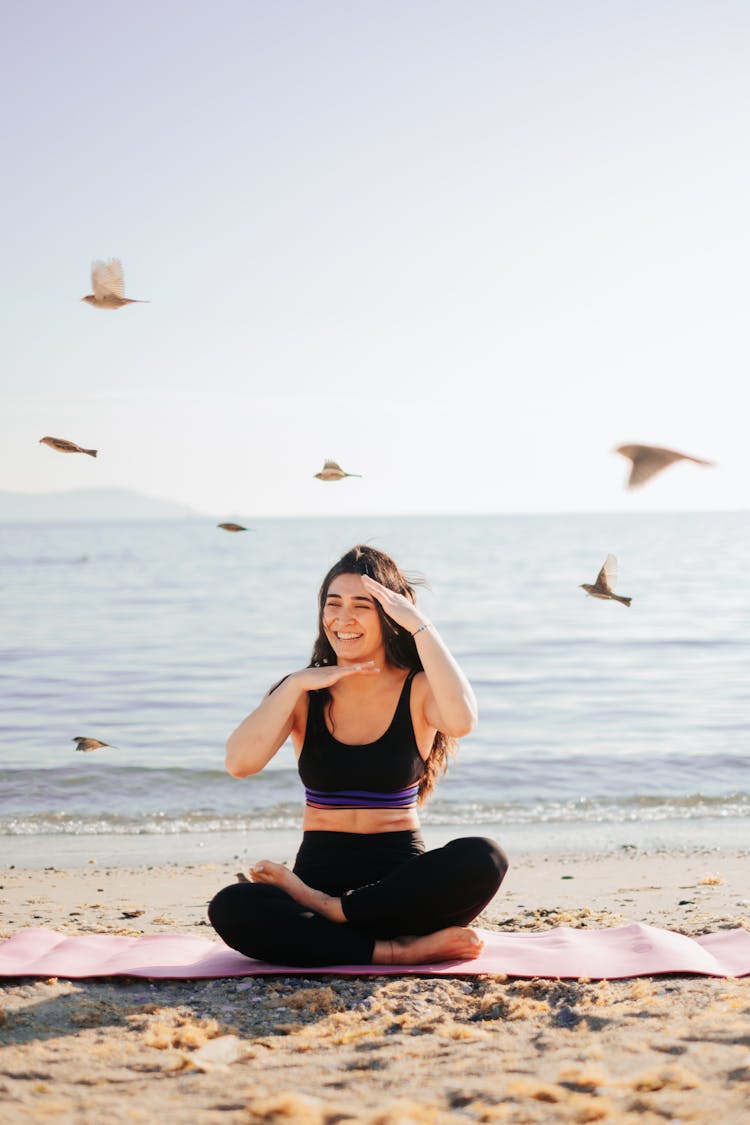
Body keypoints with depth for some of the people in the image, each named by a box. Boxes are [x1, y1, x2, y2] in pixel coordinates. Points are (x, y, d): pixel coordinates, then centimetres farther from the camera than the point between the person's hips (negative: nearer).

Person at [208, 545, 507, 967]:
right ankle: (402, 952, -26)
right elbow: (240, 763, -10)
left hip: (402, 880, 0)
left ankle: (326, 911, -19)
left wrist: (420, 625, -18)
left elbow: (461, 721, -24)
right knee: (231, 908, -30)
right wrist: (296, 685, -14)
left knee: (483, 858, -32)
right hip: (321, 869, 1)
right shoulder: (302, 694, 7)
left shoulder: (418, 690, 2)